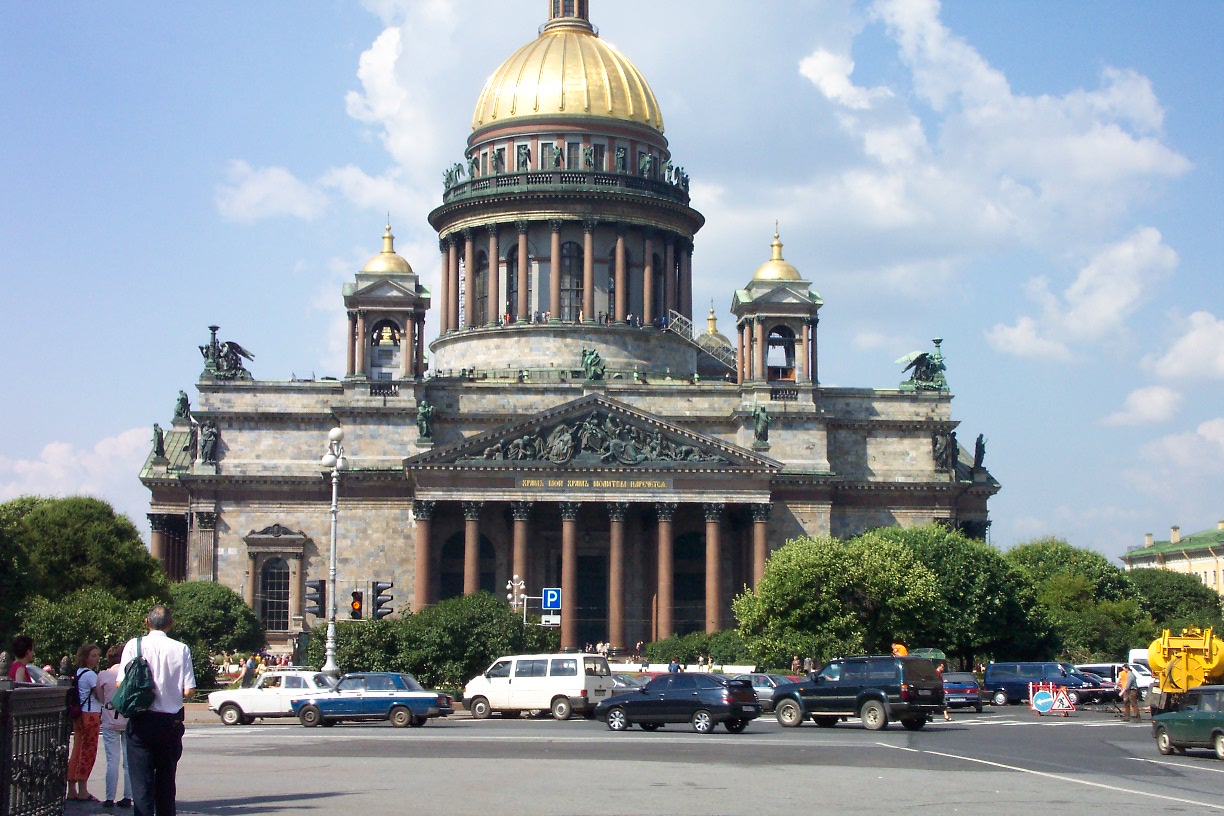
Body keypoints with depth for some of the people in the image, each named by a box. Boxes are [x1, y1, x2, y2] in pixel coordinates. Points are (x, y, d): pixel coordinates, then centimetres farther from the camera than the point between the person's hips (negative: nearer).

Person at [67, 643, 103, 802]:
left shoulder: (77, 673, 15)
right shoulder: (90, 674, -12)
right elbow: (100, 695, -15)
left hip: (79, 716, 9)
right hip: (90, 715, -9)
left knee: (77, 751, 9)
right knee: (88, 752, -4)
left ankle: (72, 790, 10)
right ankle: (82, 791, -4)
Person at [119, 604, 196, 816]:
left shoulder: (134, 645, -6)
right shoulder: (181, 649, -4)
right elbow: (189, 691, -5)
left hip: (141, 721, -2)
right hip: (171, 721, 2)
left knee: (141, 780, 0)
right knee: (166, 779, 16)